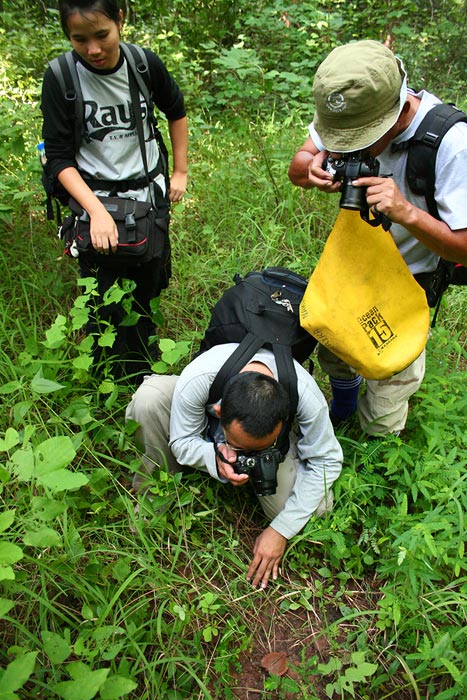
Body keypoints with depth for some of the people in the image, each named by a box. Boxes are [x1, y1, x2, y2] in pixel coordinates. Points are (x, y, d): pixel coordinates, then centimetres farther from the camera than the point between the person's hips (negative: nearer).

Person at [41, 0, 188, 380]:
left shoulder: (145, 63, -6)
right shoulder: (59, 78, -13)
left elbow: (176, 111, 13)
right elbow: (59, 157, -13)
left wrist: (180, 171, 9)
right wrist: (97, 211, -26)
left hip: (151, 193, 3)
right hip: (96, 197, -3)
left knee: (149, 285, 14)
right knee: (107, 303, -2)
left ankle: (143, 367, 38)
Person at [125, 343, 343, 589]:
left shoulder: (306, 394, -39)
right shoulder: (195, 381, -41)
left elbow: (326, 461, -24)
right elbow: (182, 442, -21)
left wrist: (280, 531, -24)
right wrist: (216, 457, -45)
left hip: (271, 433, 1)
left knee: (316, 508, -23)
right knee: (149, 398, -32)